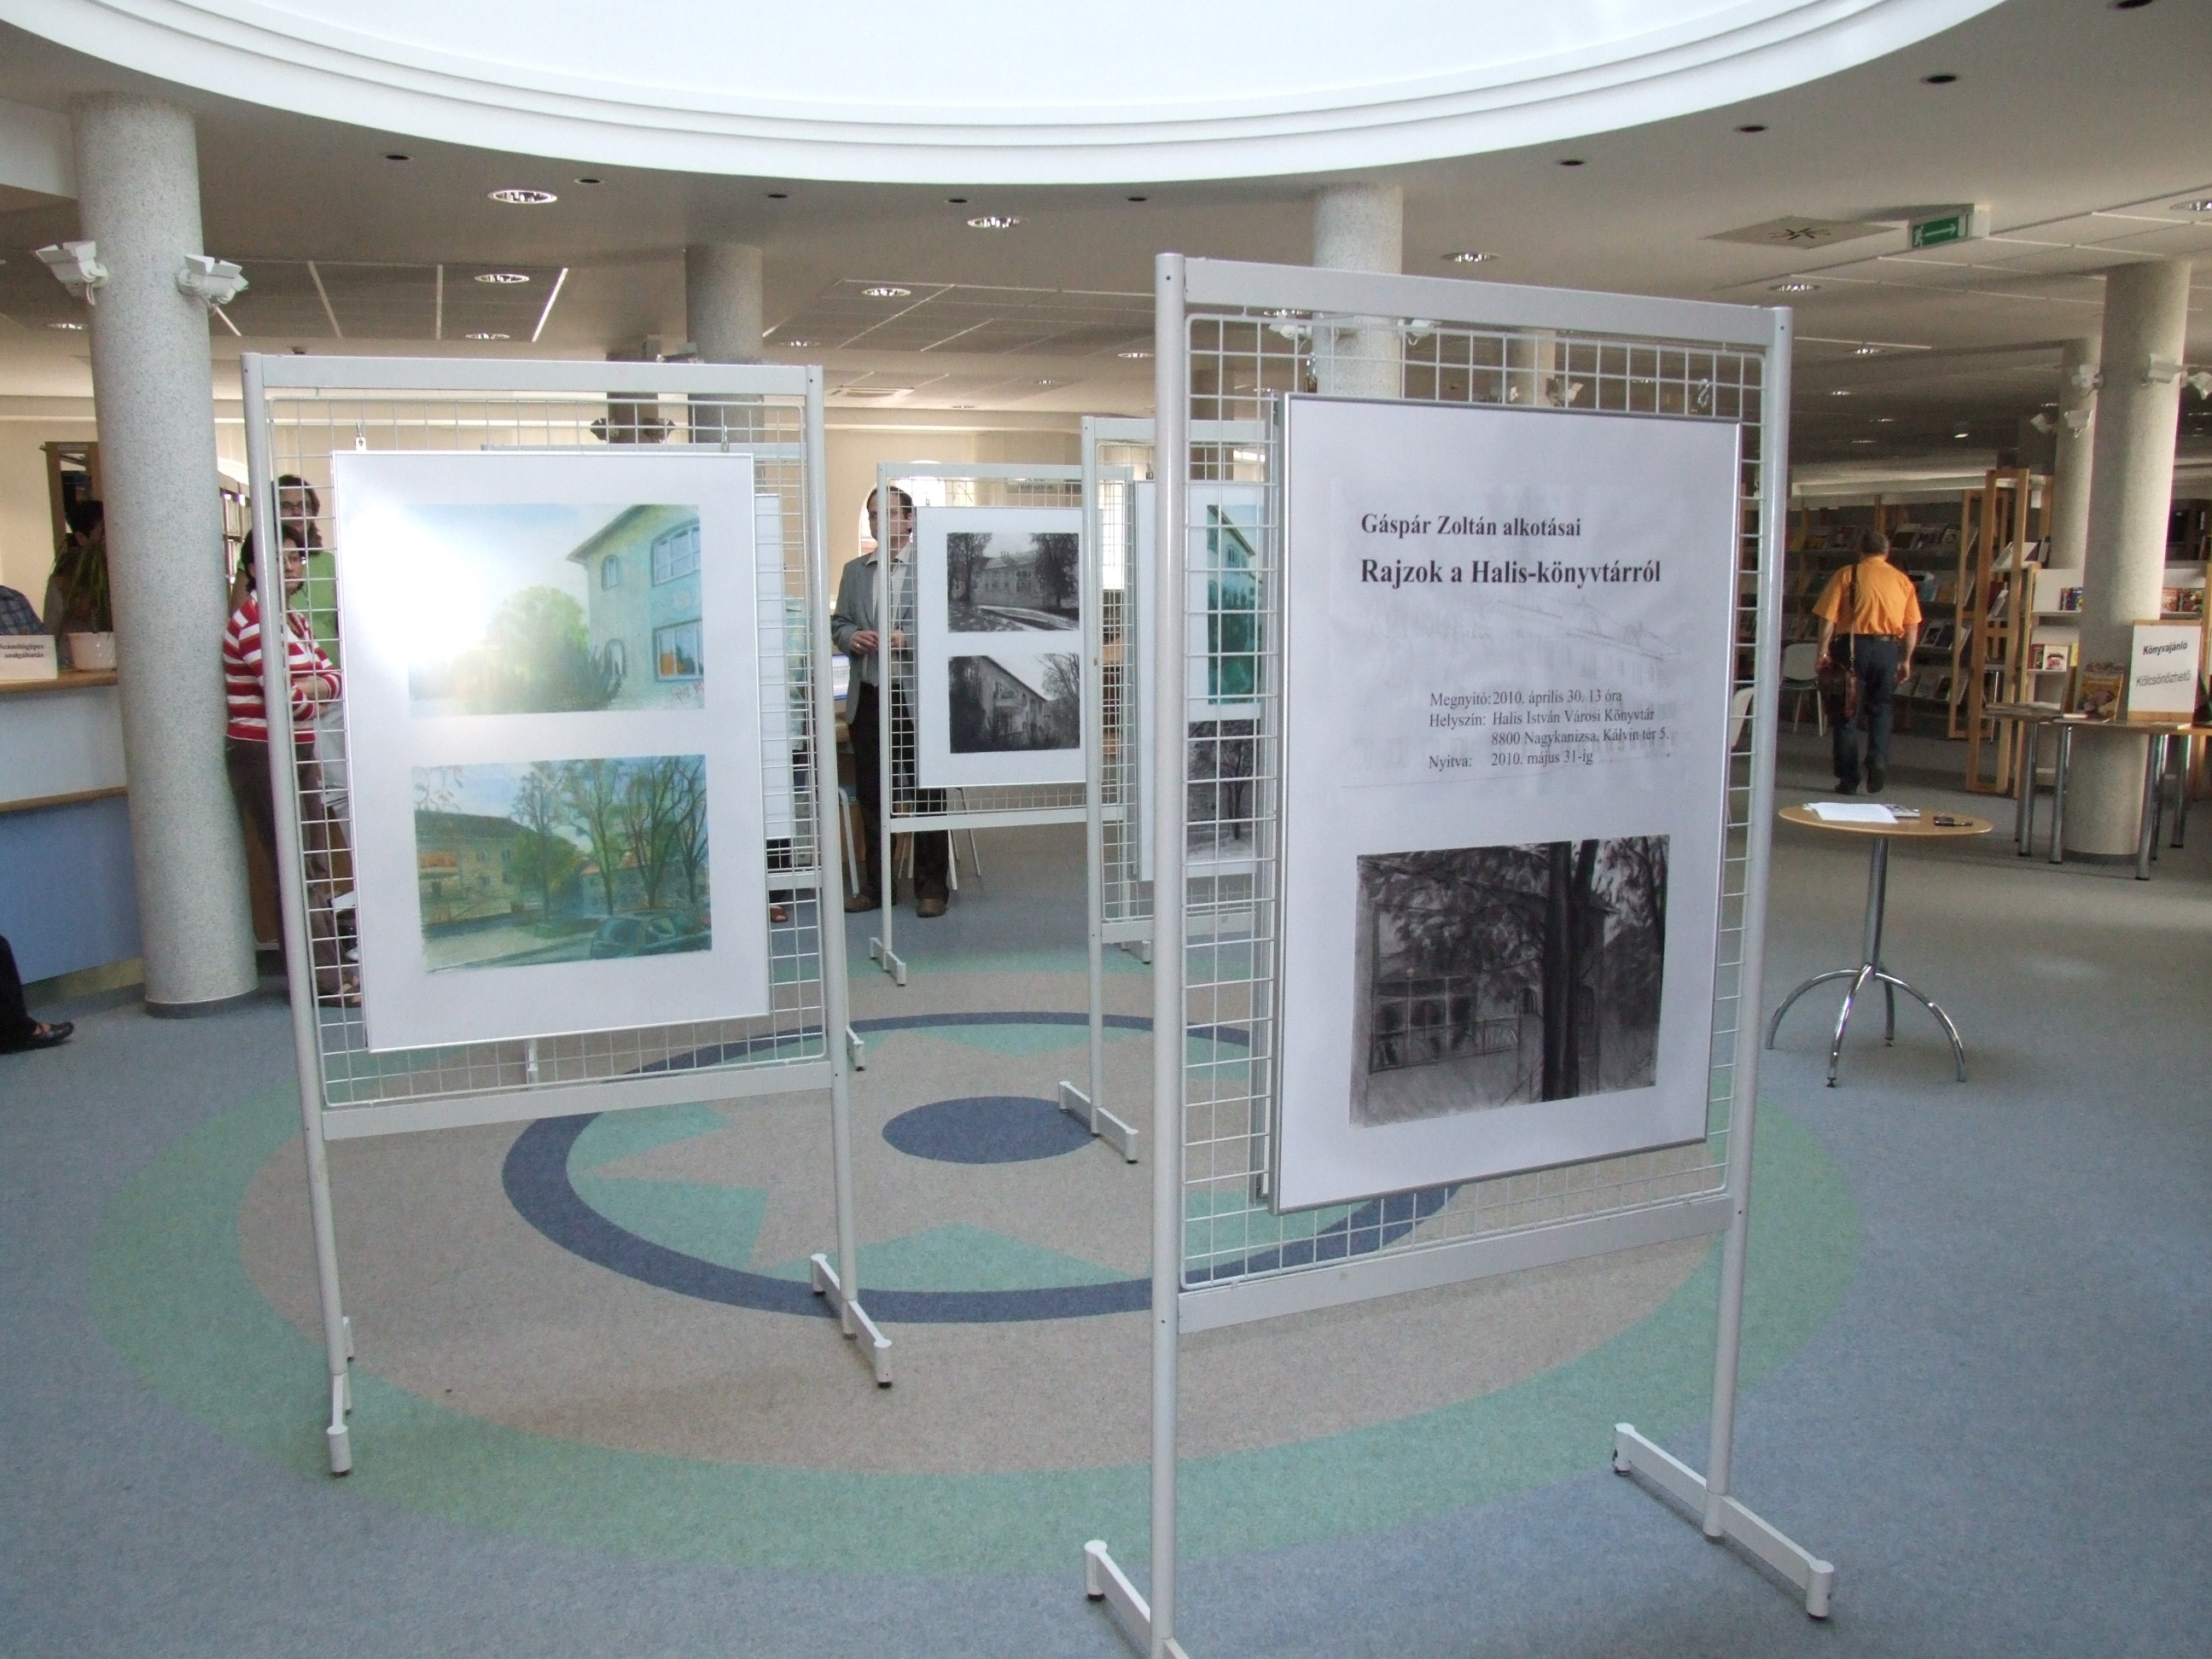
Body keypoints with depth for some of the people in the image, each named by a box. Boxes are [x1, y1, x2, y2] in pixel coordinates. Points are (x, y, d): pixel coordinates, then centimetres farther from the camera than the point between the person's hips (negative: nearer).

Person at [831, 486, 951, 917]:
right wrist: (852, 636, -7)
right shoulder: (854, 571, 15)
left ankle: (931, 886, 12)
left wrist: (909, 639, -20)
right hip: (868, 698, 5)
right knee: (871, 796, 10)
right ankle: (876, 884, 20)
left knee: (926, 795, 3)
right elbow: (838, 622, 15)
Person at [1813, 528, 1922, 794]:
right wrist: (1906, 660, 16)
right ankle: (1879, 761, -7)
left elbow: (1828, 618, -7)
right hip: (1888, 649, 2)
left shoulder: (1846, 575, 1)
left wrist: (1823, 652, -1)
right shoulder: (1903, 580, 9)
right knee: (1881, 710, 14)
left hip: (1853, 646, -2)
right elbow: (1913, 627, 8)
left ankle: (1847, 778, 5)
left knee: (1847, 712, 5)